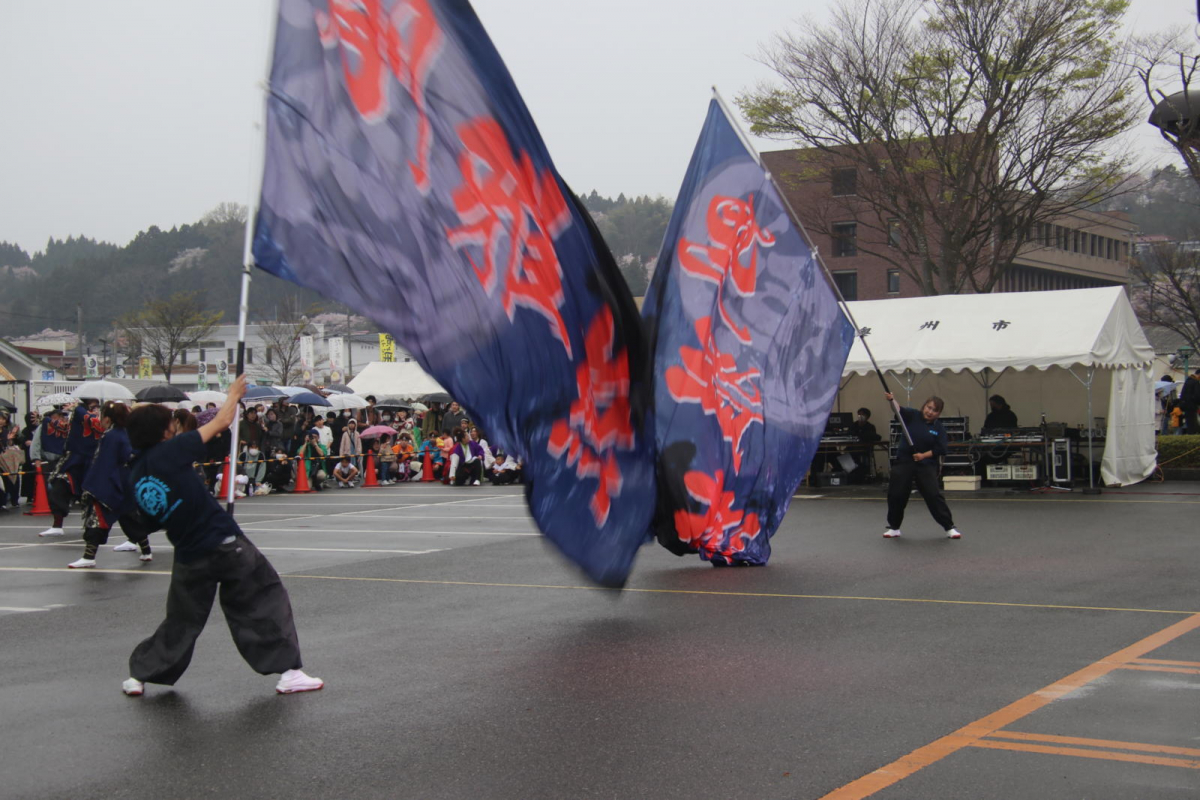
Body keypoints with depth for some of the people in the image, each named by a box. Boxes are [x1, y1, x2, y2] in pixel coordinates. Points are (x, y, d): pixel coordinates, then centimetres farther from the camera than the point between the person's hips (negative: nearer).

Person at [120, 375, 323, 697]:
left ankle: (141, 674, 24)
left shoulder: (136, 475, 6)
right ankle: (289, 672, 1)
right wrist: (234, 394, 13)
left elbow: (155, 518, 14)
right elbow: (221, 422, -5)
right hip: (225, 544, -6)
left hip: (189, 558, 6)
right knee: (268, 602, 4)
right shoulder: (170, 452, -11)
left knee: (181, 621, 21)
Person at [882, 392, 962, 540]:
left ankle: (950, 527, 4)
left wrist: (924, 455, -16)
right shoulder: (912, 416, -2)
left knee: (934, 495, -7)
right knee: (896, 495, 2)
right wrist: (891, 400, -40)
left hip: (926, 465, -1)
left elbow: (940, 449, -4)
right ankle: (893, 527, 21)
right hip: (903, 462, 1)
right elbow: (899, 410, -20)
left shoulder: (938, 428, 0)